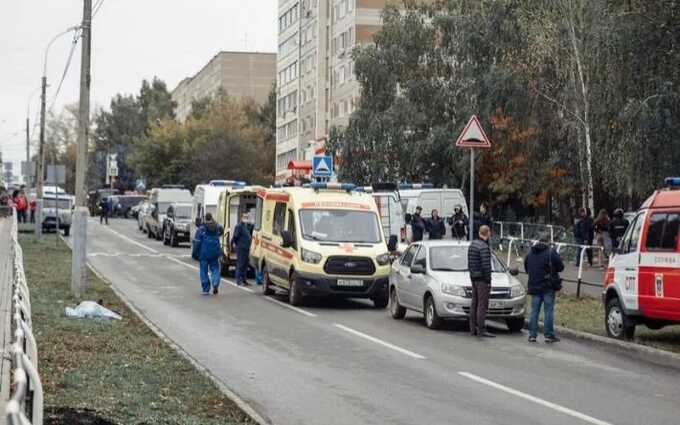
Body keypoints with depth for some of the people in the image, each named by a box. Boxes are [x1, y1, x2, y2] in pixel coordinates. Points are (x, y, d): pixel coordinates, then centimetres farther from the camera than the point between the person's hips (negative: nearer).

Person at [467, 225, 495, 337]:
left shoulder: (472, 244, 12)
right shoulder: (484, 247, -17)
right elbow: (486, 265, -20)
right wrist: (488, 280, -16)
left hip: (474, 277, 9)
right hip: (482, 278, -9)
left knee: (474, 303, 13)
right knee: (482, 304, -8)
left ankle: (473, 328, 17)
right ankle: (481, 329, -9)